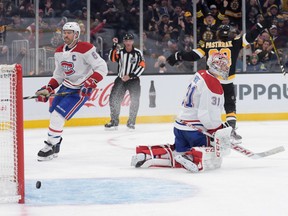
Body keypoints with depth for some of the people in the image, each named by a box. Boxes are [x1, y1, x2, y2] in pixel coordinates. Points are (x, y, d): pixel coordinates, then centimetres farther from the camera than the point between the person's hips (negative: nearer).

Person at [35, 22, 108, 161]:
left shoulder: (85, 49, -19)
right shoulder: (59, 52, 6)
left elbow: (102, 68, -20)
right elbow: (58, 75, 15)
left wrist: (90, 82, -30)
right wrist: (48, 89, 3)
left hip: (81, 90, -8)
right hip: (66, 87, 8)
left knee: (58, 114, -16)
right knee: (53, 113, 13)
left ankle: (51, 147, -8)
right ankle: (55, 142, 31)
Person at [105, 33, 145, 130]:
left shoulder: (138, 53, -4)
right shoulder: (120, 51, 0)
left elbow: (142, 66, -7)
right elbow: (112, 58, -16)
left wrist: (130, 76, -14)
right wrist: (114, 46, -25)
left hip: (133, 79, -2)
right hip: (121, 79, 2)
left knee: (135, 100, -11)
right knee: (114, 99, -5)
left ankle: (131, 122, 3)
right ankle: (114, 122, 6)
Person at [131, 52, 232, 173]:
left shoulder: (200, 75, 11)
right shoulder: (214, 86, -18)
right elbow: (208, 116, -23)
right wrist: (222, 132, -11)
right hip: (196, 129, -9)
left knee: (177, 153, 22)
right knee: (214, 158, -10)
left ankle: (146, 153, 10)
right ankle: (192, 157, -34)